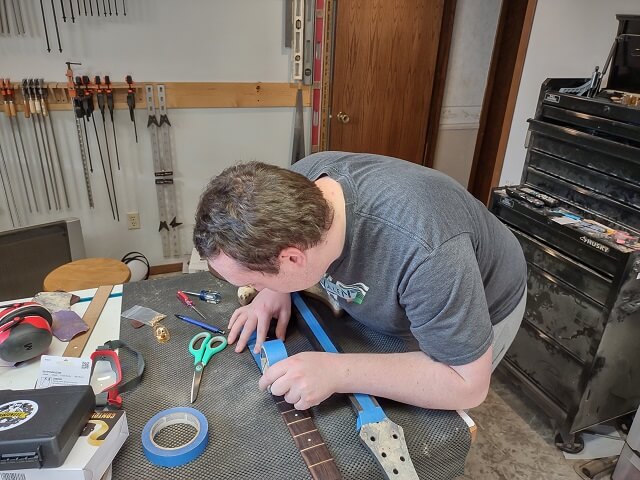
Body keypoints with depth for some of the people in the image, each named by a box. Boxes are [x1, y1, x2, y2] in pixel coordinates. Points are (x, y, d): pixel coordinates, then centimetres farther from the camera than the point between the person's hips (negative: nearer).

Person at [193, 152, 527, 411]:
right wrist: (274, 289, -21)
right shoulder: (298, 181, -26)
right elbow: (277, 233, -3)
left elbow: (468, 384, -34)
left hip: (481, 314, -5)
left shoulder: (427, 252, -46)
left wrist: (338, 372, -42)